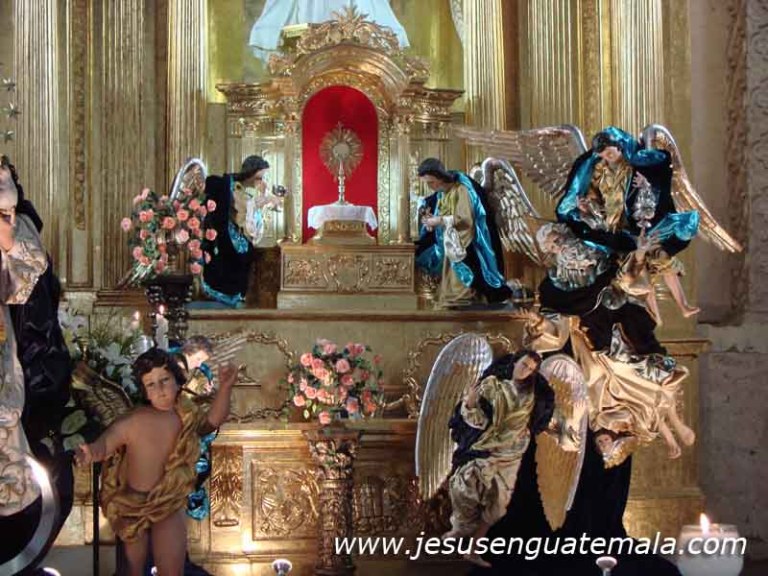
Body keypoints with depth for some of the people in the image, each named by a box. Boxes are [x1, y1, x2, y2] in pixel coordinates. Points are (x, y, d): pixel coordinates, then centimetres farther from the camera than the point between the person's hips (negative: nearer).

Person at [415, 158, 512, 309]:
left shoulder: (461, 189, -13)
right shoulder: (440, 195, 11)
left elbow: (465, 219, -21)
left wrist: (439, 220, -22)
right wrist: (431, 221, -5)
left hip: (464, 250, -8)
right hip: (449, 250, 8)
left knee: (463, 293, -12)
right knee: (449, 296, 2)